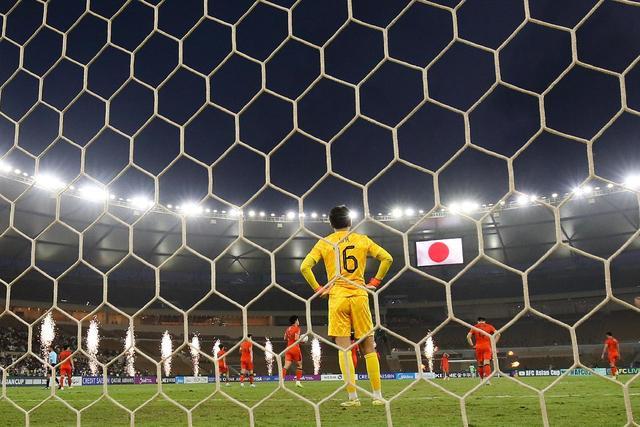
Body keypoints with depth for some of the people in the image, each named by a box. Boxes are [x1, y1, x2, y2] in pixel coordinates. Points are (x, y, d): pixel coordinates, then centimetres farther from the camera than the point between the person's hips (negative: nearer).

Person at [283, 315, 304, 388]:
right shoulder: (297, 328, -7)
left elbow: (285, 338, 15)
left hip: (288, 348, 5)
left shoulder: (288, 329, 13)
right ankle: (298, 381, 9)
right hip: (295, 348, -5)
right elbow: (296, 339, -16)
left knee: (286, 366, -4)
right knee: (299, 365, 12)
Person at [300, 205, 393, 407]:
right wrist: (375, 282, 8)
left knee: (343, 348, 0)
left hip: (337, 298, -1)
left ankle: (353, 397, -2)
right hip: (359, 296, 1)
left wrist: (318, 288, 2)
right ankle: (378, 396, 7)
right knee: (369, 346, 7)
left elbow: (305, 267, -6)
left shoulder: (324, 243, 4)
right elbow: (387, 258, 3)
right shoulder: (362, 240, 7)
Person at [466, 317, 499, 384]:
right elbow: (498, 334, -2)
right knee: (487, 363, -7)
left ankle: (482, 379, 15)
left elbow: (468, 336, -1)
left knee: (480, 364, 11)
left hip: (478, 347, 1)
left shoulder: (474, 327, 10)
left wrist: (472, 345, 5)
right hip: (487, 347, -1)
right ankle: (487, 378, -22)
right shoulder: (489, 326, 9)